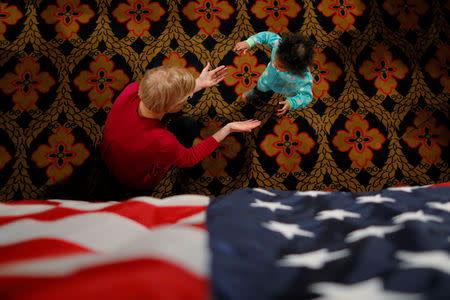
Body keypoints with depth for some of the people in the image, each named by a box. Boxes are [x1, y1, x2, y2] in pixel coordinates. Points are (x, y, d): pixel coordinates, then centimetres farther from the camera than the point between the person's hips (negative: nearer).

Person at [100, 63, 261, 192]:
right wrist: (228, 128, -22)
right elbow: (190, 158, -21)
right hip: (136, 182, -5)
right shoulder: (162, 143, -44)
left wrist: (199, 83, -2)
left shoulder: (131, 90, -29)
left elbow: (161, 93, -6)